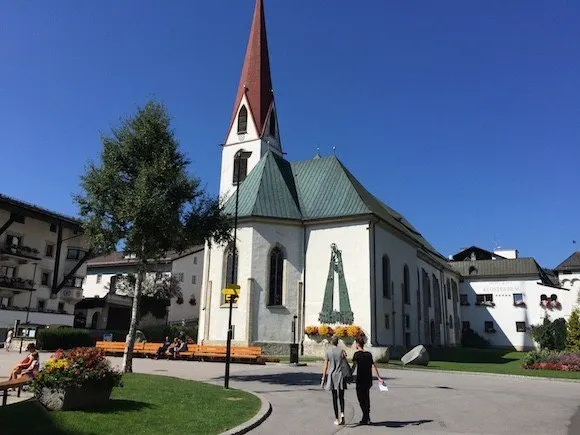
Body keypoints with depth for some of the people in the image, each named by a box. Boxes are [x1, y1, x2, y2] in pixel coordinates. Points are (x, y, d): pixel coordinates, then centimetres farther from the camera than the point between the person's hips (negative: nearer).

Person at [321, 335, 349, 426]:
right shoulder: (342, 351, -3)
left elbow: (325, 366, -4)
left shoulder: (328, 352, -3)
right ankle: (342, 413, -12)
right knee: (341, 397, 11)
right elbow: (347, 364, -2)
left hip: (331, 376, 0)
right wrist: (349, 375, 10)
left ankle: (336, 419, 8)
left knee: (334, 398, 8)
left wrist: (323, 379, 1)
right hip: (340, 375, 0)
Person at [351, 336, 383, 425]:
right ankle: (367, 417, 21)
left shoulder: (357, 354, -7)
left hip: (360, 380, -6)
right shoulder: (369, 354, 10)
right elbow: (374, 366, 10)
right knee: (366, 398, 17)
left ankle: (366, 418, -2)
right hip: (369, 380, 6)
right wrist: (379, 378, 12)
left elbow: (354, 366, -16)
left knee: (361, 399, 2)